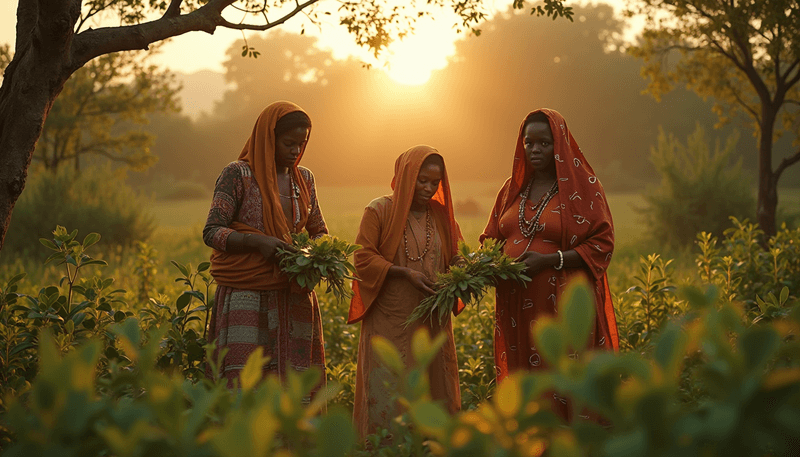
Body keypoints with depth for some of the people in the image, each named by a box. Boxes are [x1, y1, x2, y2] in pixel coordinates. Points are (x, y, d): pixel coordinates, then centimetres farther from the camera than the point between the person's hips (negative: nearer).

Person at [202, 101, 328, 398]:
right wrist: (257, 241, -22)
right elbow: (211, 232, -7)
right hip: (247, 301, -5)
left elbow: (319, 231, 21)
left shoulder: (304, 179, 13)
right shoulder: (238, 175, -3)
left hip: (294, 301, 5)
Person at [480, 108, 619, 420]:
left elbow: (601, 245, -5)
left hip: (562, 303, -5)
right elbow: (493, 237, 21)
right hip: (517, 305, 5)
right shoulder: (513, 189, 15)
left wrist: (548, 260, -16)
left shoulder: (583, 186, 0)